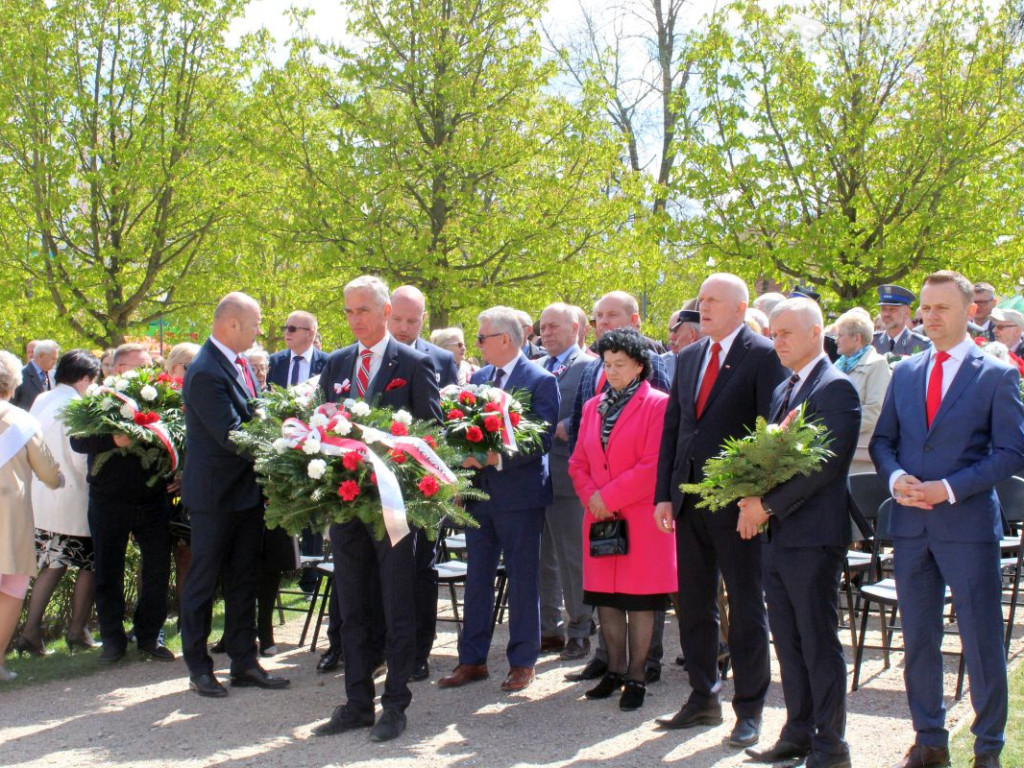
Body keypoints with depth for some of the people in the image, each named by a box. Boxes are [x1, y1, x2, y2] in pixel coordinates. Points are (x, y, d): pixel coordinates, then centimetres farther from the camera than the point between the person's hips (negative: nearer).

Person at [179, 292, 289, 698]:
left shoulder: (240, 363, 7)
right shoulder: (206, 373, -21)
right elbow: (231, 436, -25)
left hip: (247, 491, 9)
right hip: (215, 496, -8)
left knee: (244, 581, 14)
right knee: (204, 582, 5)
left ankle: (244, 663, 22)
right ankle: (199, 668, 16)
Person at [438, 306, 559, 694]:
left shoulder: (540, 380, -9)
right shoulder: (479, 378, 13)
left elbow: (543, 439, -16)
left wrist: (497, 456, -24)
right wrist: (465, 458, -2)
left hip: (520, 494, -6)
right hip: (479, 493, 7)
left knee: (522, 580, 3)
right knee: (477, 578, 11)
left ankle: (522, 662, 13)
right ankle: (472, 660, 19)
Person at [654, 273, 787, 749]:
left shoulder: (763, 357, -7)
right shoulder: (687, 358, 13)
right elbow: (672, 429, 13)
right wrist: (664, 494, 6)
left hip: (737, 501, -6)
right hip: (689, 500, 6)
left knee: (746, 607, 3)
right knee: (694, 604, 13)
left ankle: (749, 710, 13)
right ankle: (703, 698, 26)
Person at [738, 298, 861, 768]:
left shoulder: (835, 388, -10)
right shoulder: (782, 391, 18)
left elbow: (826, 463, -18)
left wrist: (770, 505, -16)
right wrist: (753, 503, 0)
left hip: (812, 536, -8)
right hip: (776, 535, 8)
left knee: (819, 643, -2)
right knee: (788, 642, 12)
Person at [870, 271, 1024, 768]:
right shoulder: (904, 373, 12)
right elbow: (882, 440, 14)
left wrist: (949, 488, -16)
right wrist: (896, 477, -7)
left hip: (968, 524, -4)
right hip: (911, 524, 5)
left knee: (982, 641, 1)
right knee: (918, 639, 11)